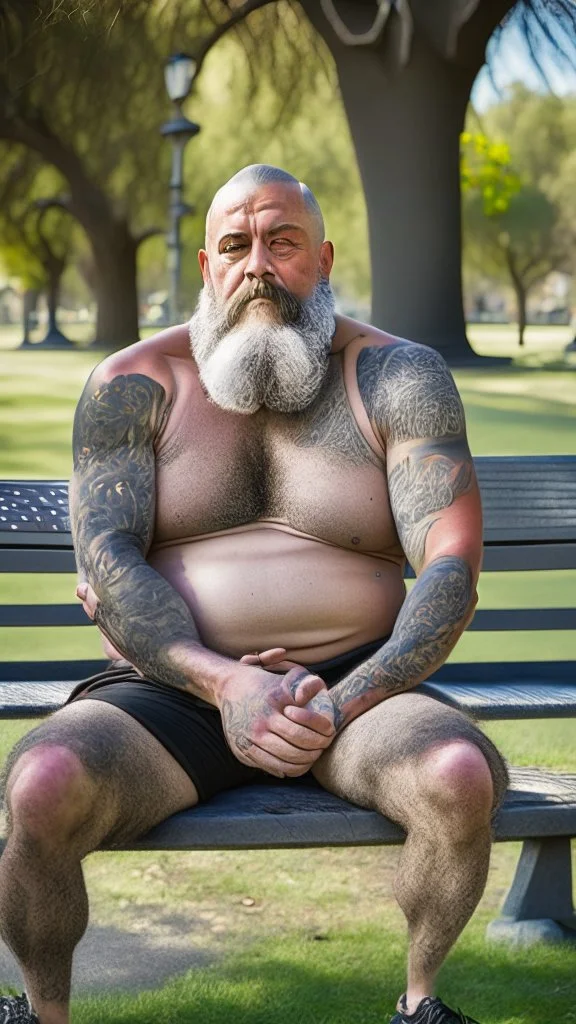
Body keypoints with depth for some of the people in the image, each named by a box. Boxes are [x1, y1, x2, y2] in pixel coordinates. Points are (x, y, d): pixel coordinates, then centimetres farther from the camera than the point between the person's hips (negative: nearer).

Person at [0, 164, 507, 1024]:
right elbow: (105, 562, -8)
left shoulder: (399, 378, 3)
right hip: (174, 691, 0)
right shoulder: (133, 386, 4)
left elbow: (452, 569, -7)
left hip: (356, 687, 0)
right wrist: (223, 684, -24)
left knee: (461, 776, -33)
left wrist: (344, 706, -21)